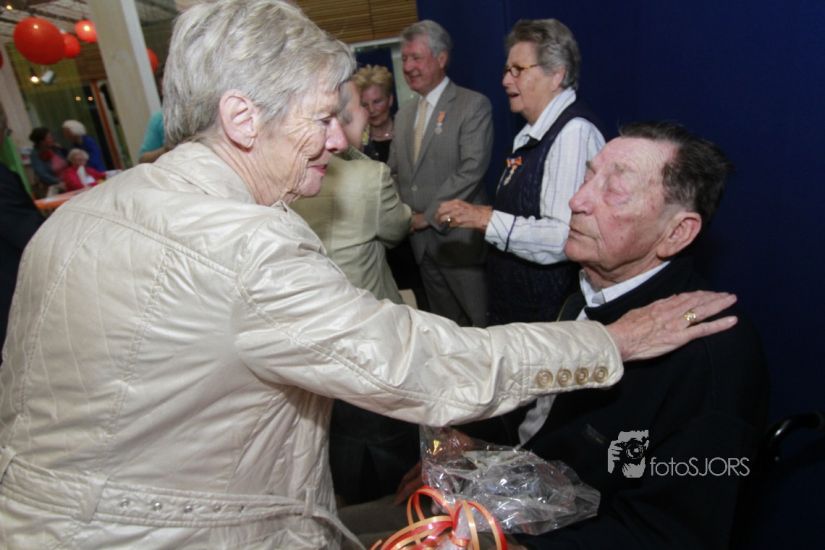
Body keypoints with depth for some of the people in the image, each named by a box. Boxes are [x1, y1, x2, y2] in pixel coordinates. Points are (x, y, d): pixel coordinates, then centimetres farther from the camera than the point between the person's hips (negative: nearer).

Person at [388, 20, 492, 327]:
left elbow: (472, 169, -15)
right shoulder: (404, 114, 15)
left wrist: (429, 215, -14)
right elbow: (395, 172, 17)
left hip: (459, 235, -6)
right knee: (444, 322, 16)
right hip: (419, 237, 6)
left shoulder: (473, 105, -5)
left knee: (480, 321, 5)